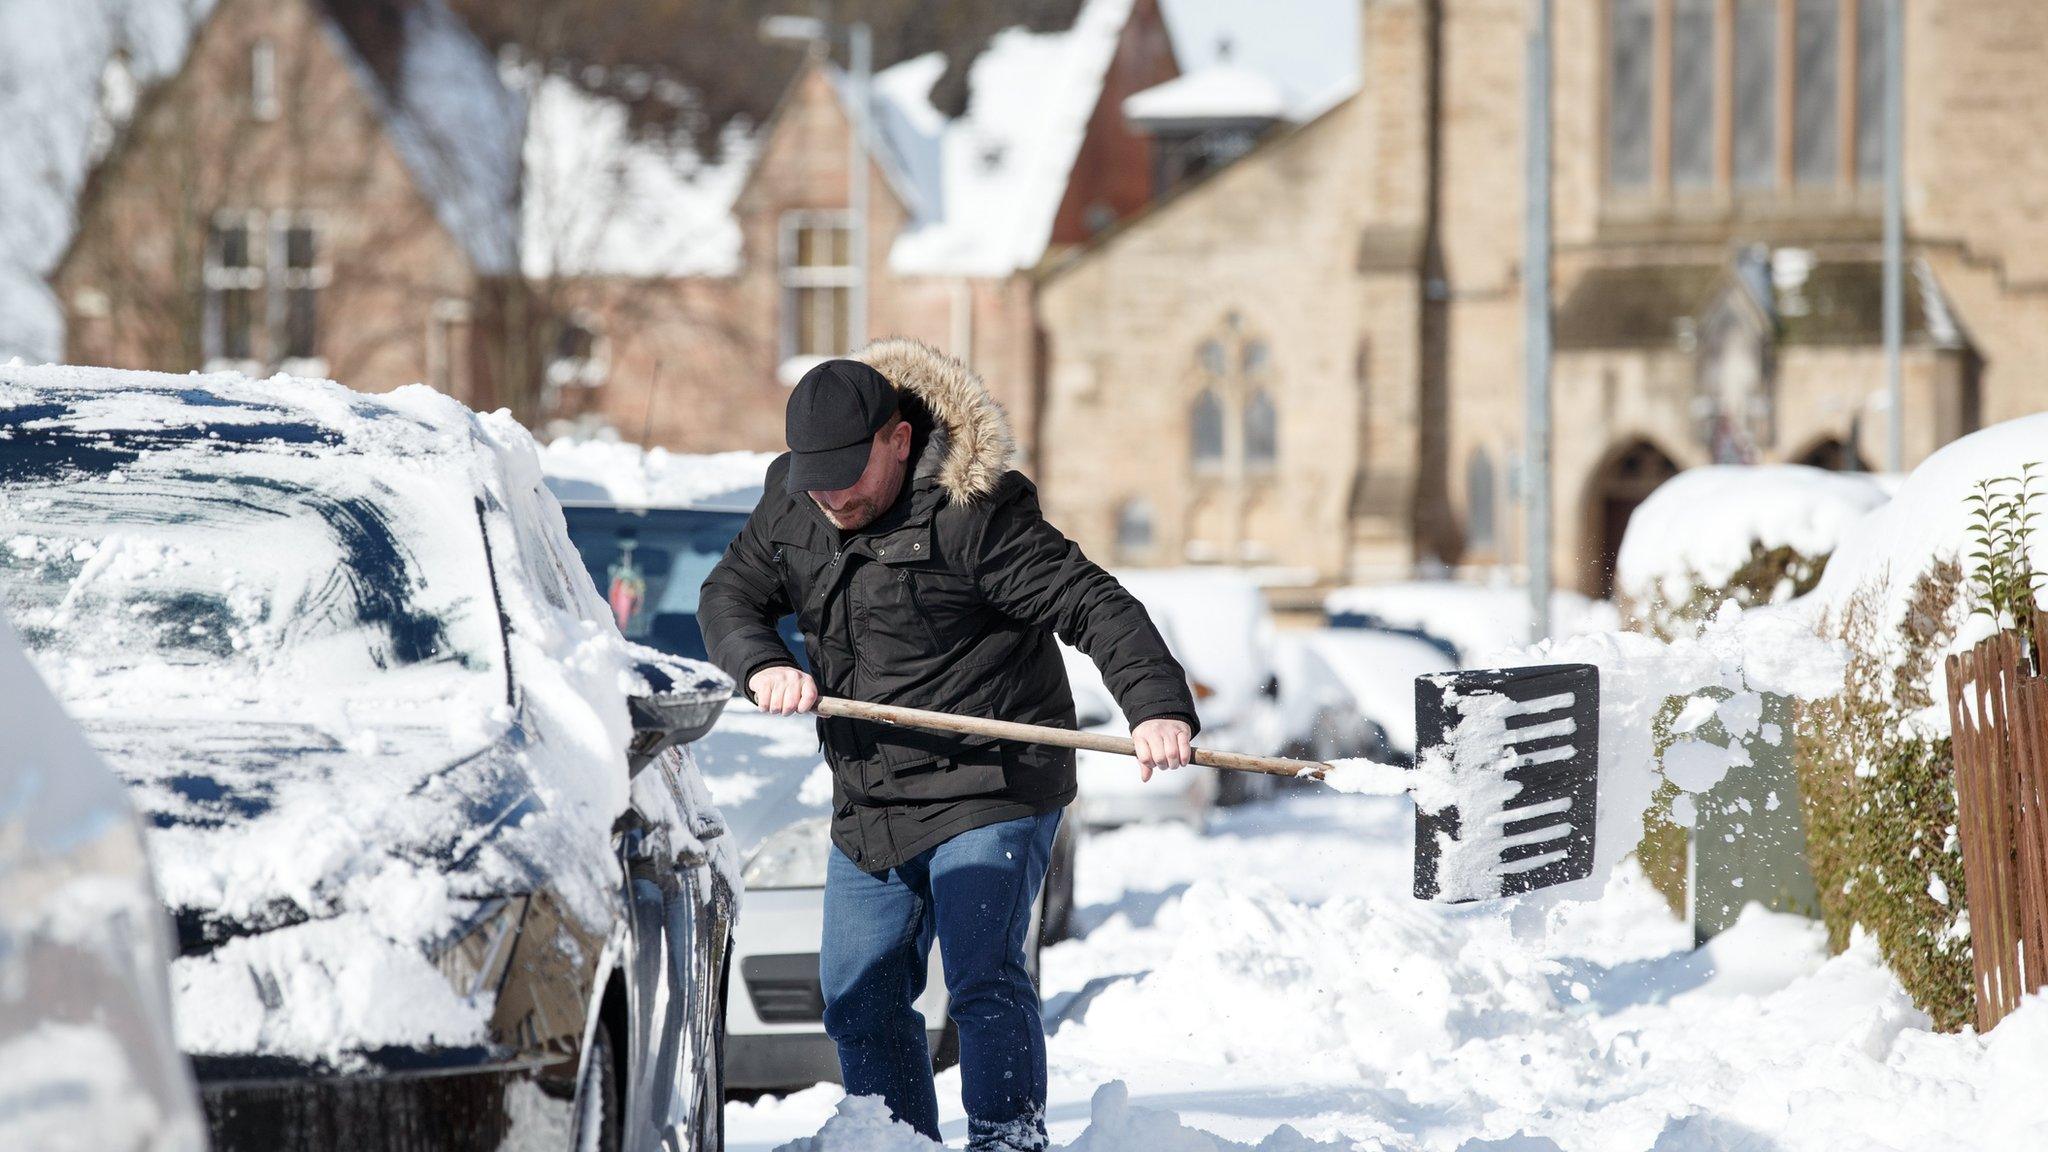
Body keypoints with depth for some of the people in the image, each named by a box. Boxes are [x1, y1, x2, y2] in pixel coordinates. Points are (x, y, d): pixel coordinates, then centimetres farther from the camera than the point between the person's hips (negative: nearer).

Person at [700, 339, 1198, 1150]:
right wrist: (763, 665, -11)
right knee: (860, 997, 11)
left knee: (985, 979, -18)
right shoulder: (791, 502, 4)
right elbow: (730, 595, 12)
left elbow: (1095, 606, -20)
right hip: (870, 805, 7)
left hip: (990, 791, -7)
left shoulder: (975, 514, -18)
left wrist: (1156, 704, -35)